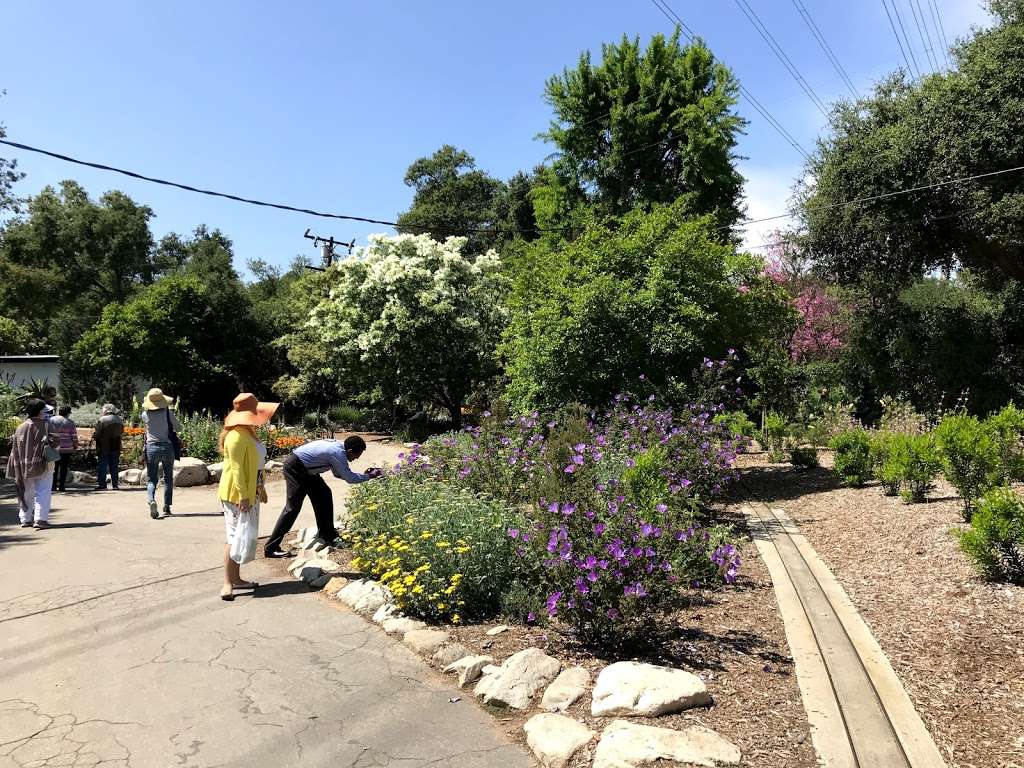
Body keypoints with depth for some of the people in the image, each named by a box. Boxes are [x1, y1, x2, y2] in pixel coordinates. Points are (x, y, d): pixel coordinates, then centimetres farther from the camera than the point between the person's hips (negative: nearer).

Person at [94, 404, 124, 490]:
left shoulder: (102, 420, -13)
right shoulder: (119, 420, 3)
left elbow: (97, 434, -12)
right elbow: (121, 432, 14)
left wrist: (94, 438, 8)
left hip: (104, 447, -5)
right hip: (115, 447, 5)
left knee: (102, 466, 3)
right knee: (114, 467, 10)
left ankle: (102, 485, 3)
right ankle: (115, 485, 10)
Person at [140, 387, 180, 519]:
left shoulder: (145, 414, -1)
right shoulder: (168, 412, -5)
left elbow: (146, 429, 15)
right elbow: (178, 428, 4)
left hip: (151, 447, 1)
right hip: (167, 447, 0)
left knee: (151, 479, 6)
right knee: (168, 478, 11)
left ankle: (151, 500, -21)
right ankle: (166, 508, 10)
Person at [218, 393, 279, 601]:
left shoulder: (249, 432, 13)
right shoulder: (237, 436, -18)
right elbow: (236, 468, -22)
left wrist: (261, 489, 22)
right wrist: (242, 496, -24)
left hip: (250, 493, 10)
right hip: (237, 495, -10)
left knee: (243, 536, 13)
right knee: (235, 536, -7)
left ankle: (236, 578, 21)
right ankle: (228, 583, -3)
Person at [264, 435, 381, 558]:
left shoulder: (338, 446, 3)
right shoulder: (337, 453, -24)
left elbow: (338, 473, 13)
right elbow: (349, 478, -20)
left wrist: (363, 474, 6)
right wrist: (369, 476, -7)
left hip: (306, 469, 10)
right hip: (294, 468, -10)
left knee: (324, 495, 10)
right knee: (293, 507, -12)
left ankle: (327, 536, 19)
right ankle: (271, 548, -8)